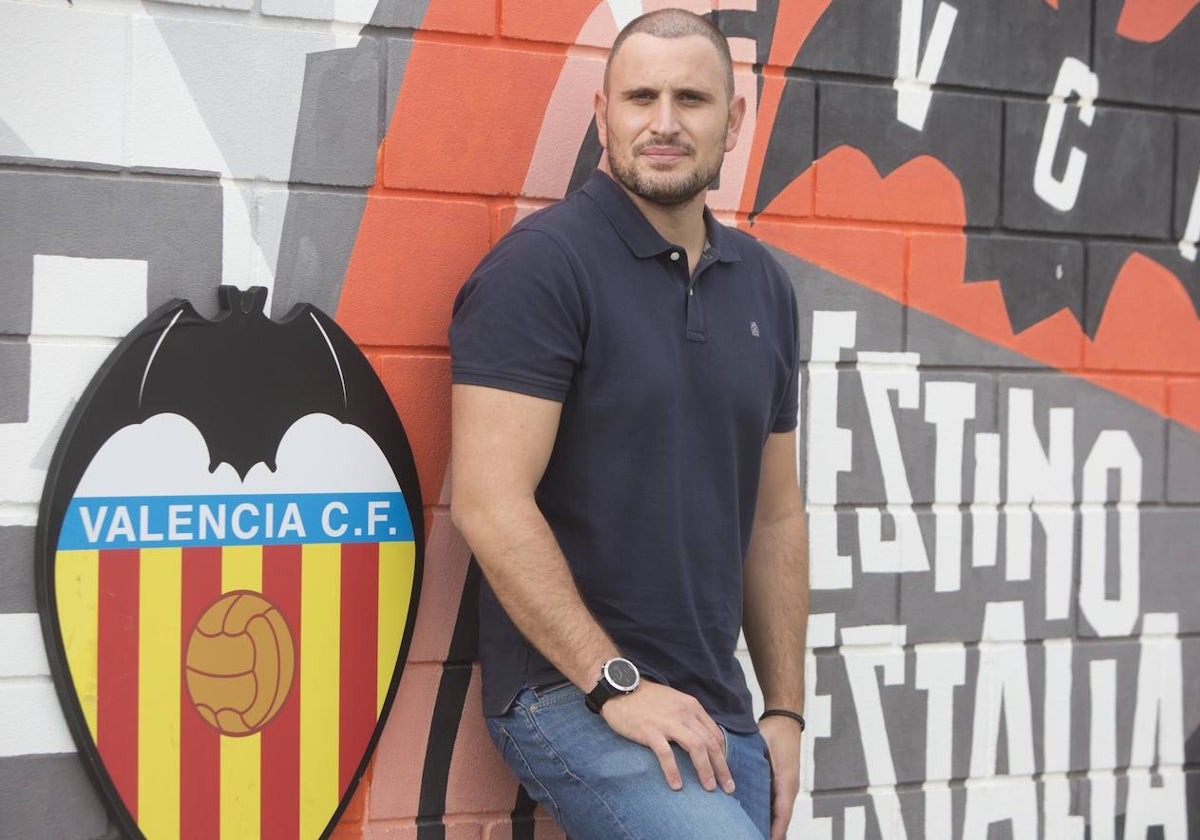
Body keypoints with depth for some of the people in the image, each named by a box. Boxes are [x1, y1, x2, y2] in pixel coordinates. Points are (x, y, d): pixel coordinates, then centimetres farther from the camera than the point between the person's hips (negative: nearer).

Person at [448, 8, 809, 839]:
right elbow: (491, 503, -16)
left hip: (715, 711, 7)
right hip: (570, 696, -7)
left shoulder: (763, 285, 11)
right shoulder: (543, 263, -9)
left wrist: (785, 708, 13)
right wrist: (616, 683, -16)